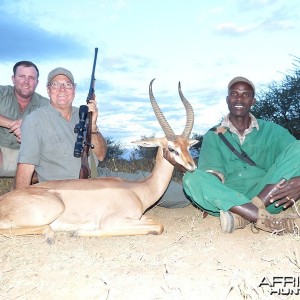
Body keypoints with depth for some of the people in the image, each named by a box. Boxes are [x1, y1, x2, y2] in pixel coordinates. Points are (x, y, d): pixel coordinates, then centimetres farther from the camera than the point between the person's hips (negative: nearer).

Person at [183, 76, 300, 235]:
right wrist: (209, 199, -24)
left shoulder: (270, 130, 12)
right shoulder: (213, 136, 11)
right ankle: (270, 220, -34)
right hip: (228, 200, 0)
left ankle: (242, 217, -27)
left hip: (269, 198, 1)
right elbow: (215, 173, -2)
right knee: (192, 179, -26)